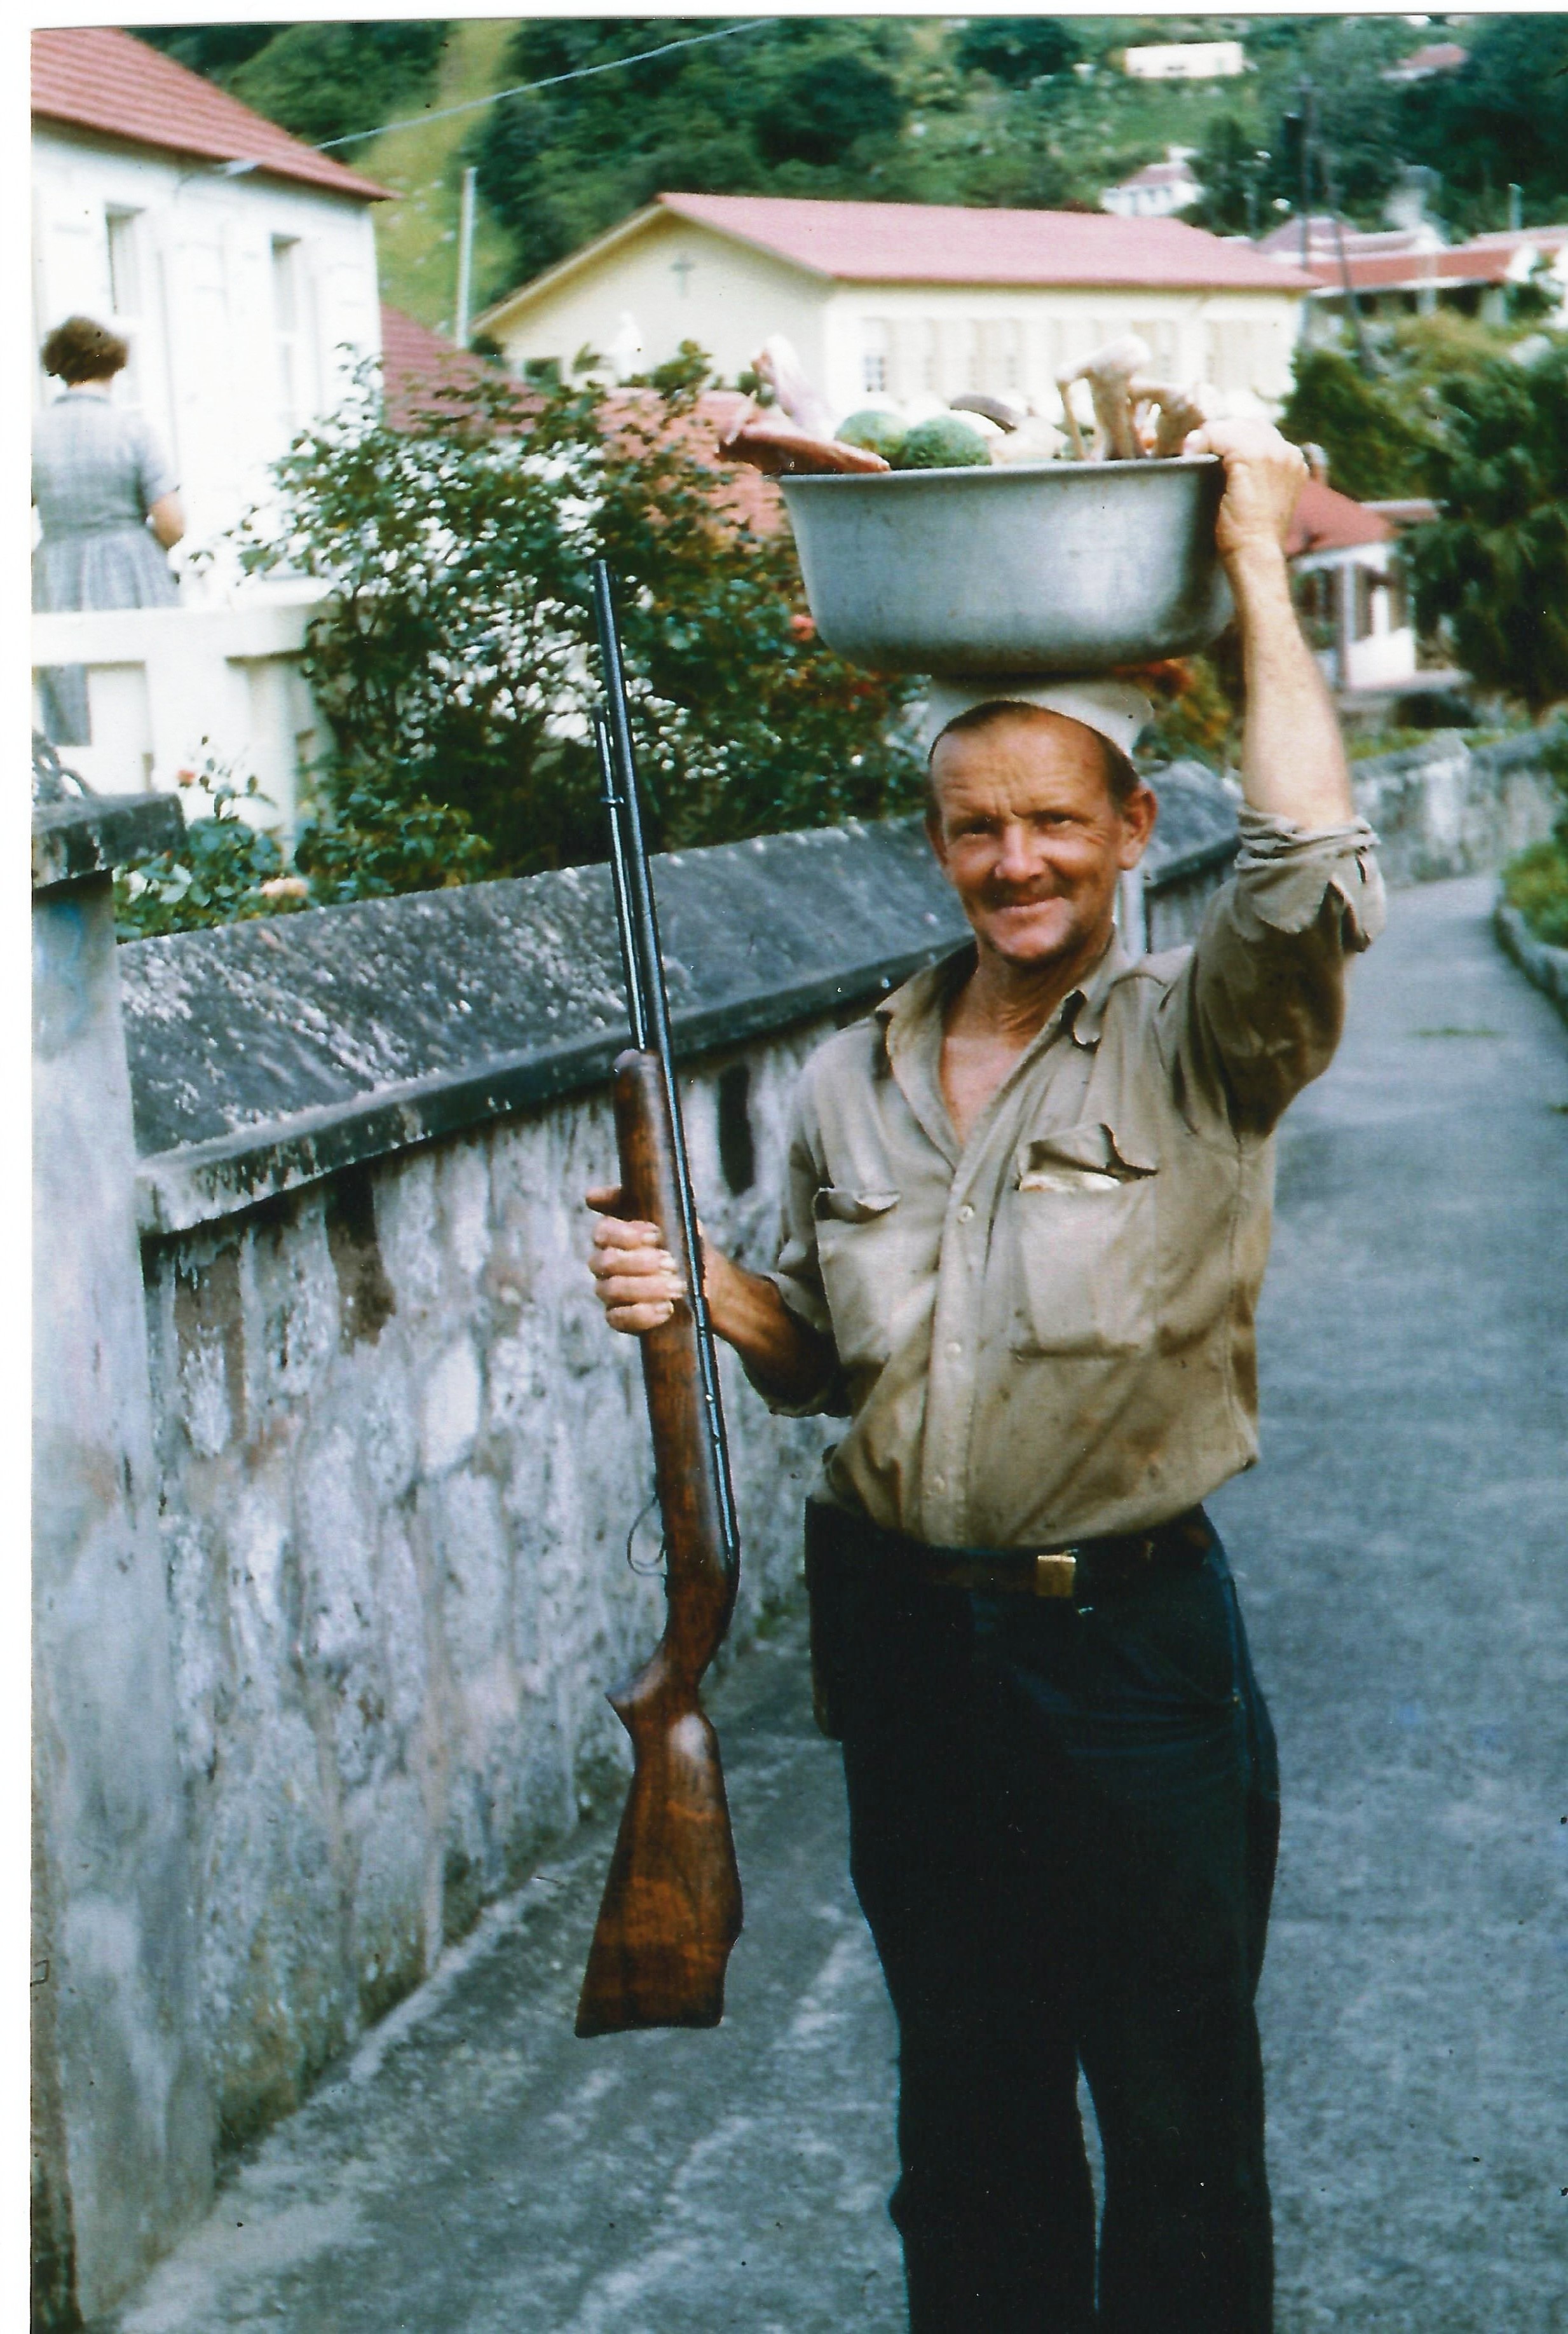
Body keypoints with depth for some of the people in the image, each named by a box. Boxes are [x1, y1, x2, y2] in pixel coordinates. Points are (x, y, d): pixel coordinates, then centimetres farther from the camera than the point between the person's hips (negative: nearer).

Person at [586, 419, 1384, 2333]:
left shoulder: (1197, 1046, -9)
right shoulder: (850, 1082, 5)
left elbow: (1312, 873, -30)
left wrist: (1255, 555, -23)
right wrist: (707, 1293, -7)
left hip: (1128, 1637, -4)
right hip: (902, 1633, 4)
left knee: (1176, 2106, 9)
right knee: (962, 2087, 19)